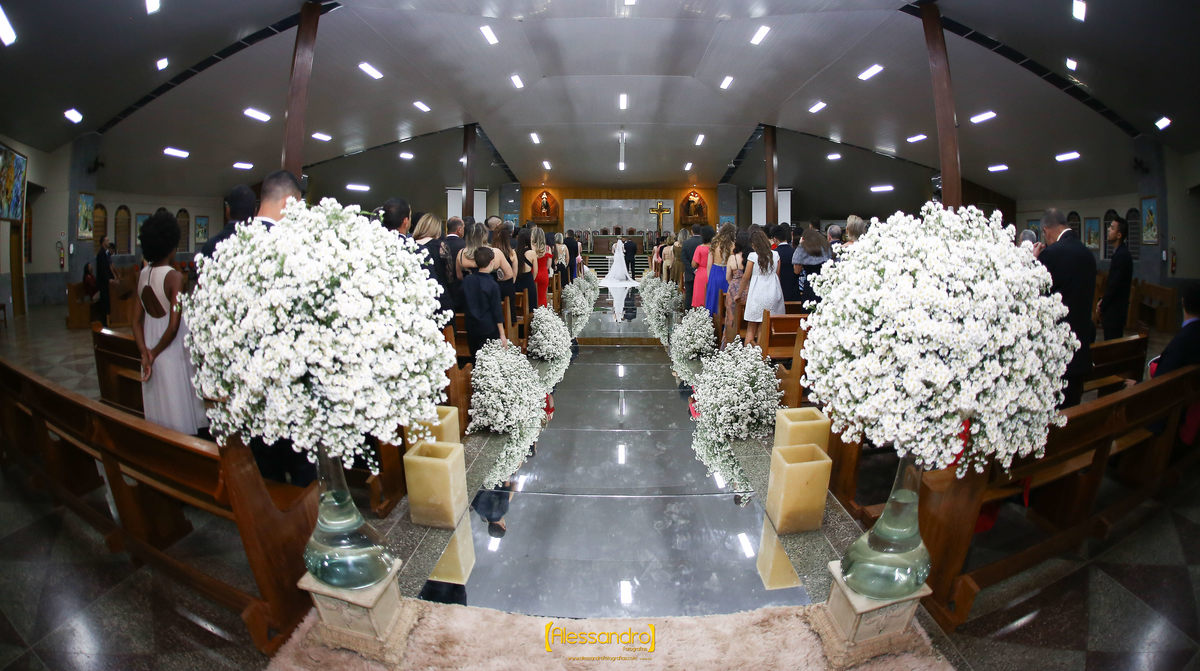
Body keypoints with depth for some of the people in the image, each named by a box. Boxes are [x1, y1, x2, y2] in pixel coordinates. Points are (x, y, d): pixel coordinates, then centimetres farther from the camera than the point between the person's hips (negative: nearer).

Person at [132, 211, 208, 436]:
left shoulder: (142, 275, 3)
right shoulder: (174, 277, -16)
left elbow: (136, 320, 3)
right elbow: (174, 326, -21)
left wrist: (145, 354, -1)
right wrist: (154, 354, -8)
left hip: (151, 344, 6)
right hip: (173, 351, -6)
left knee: (159, 412, 17)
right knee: (178, 407, 4)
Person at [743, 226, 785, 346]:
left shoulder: (752, 256, -9)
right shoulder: (775, 254, 2)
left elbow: (746, 277, -3)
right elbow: (777, 274, 9)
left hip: (757, 294, -3)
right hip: (773, 294, 4)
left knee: (751, 330, 4)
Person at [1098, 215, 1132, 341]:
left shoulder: (1121, 255, -19)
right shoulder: (1120, 252, 12)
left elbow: (1114, 285, -19)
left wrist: (1101, 307, -10)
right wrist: (1102, 300, 10)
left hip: (1115, 310, -9)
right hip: (1114, 308, 9)